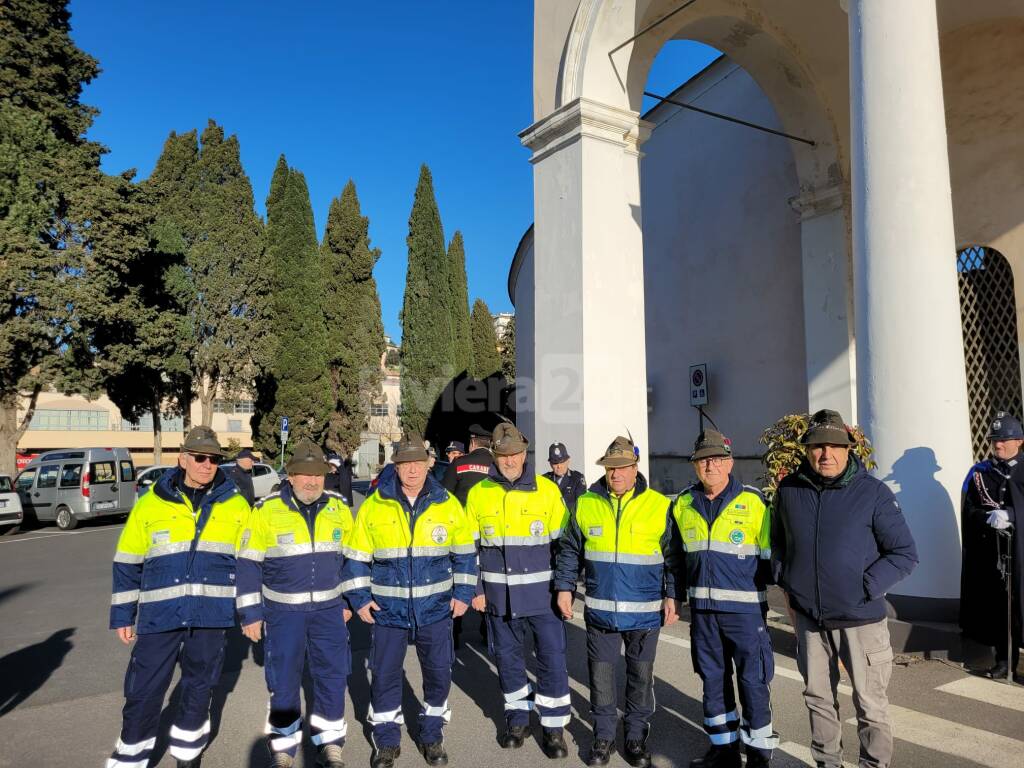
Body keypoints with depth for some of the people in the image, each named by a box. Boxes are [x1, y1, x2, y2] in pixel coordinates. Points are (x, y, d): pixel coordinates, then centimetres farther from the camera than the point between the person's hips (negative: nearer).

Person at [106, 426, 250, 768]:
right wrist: (122, 615, 6)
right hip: (160, 613, -1)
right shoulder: (150, 503, 0)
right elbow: (127, 564, 6)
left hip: (211, 614, 1)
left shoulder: (235, 504, 1)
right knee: (144, 691, 4)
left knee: (199, 688, 14)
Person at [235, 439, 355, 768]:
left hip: (329, 609, 3)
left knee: (333, 678, 9)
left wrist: (350, 598, 12)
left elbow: (350, 557, 12)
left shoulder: (339, 508, 0)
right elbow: (248, 564, -4)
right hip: (283, 611, -2)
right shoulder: (266, 511, -10)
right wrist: (250, 613, -5)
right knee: (284, 682, 8)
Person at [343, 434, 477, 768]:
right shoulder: (373, 506, -5)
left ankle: (432, 735, 32)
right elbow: (356, 557, 3)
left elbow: (465, 554, 6)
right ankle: (387, 740, 29)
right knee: (384, 674, 8)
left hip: (436, 606, 1)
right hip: (387, 607, 0)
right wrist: (359, 598, -3)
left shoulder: (447, 504, -3)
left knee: (439, 672, 10)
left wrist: (463, 593, 1)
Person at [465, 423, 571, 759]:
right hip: (498, 595, 2)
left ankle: (554, 726, 19)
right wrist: (475, 589, 2)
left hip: (541, 592, -2)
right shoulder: (479, 494, 0)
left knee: (552, 658, 2)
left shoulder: (547, 491, -4)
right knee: (507, 656, 14)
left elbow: (563, 544, 1)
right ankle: (517, 718, 34)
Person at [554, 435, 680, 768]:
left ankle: (636, 736, 31)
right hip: (600, 609, 1)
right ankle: (604, 735, 29)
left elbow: (673, 557, 0)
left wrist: (672, 596, -3)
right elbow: (569, 551, 8)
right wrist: (564, 588, 4)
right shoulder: (586, 504, 0)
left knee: (641, 675, 13)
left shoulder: (659, 506, -5)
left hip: (645, 612, -1)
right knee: (601, 674, 11)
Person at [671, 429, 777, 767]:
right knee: (713, 679, 14)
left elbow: (771, 556, -1)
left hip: (745, 607, -4)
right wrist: (676, 595, 15)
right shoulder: (683, 504, 5)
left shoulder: (753, 502, -6)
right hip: (702, 608, 4)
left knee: (753, 681, 3)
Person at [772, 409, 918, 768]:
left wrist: (865, 588, -15)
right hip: (808, 617, 4)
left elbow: (905, 553, -7)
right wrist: (786, 583, 6)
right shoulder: (789, 490, -1)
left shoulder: (873, 492, -10)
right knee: (818, 697, 18)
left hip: (860, 617, -3)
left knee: (870, 703, 8)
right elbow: (778, 541, 15)